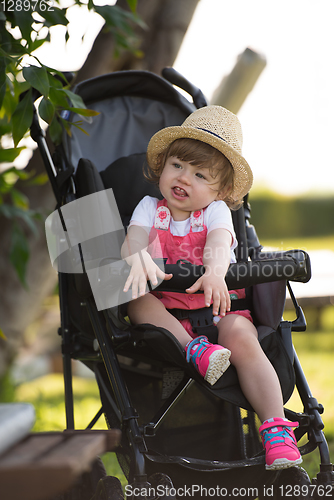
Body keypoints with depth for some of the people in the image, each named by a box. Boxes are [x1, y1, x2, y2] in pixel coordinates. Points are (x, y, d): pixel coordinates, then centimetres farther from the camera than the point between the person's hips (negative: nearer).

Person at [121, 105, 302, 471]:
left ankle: (277, 430, -33)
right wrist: (137, 257, -41)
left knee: (242, 339, -30)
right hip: (168, 310, 1)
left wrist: (215, 271, -45)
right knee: (138, 302, -28)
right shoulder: (150, 208, 8)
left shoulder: (216, 211, 4)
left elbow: (219, 242, -20)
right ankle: (193, 349, -39)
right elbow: (134, 238, -13)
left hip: (218, 304, -1)